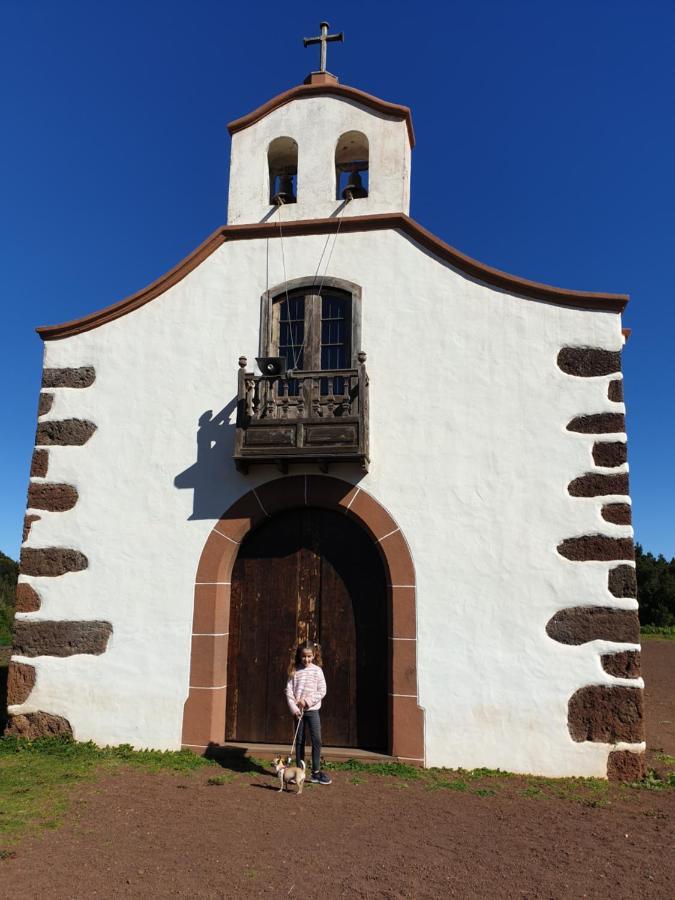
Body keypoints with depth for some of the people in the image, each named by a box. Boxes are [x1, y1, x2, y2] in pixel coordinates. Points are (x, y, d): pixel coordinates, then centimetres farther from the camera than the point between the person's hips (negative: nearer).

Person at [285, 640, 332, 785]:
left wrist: (307, 701, -14)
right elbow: (289, 690, -2)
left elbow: (322, 691, -6)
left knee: (316, 740, -4)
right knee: (299, 741, 9)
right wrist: (294, 708, -11)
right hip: (298, 711, 1)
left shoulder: (317, 670, -4)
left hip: (312, 710, -1)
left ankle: (316, 772, 7)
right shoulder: (295, 671, -1)